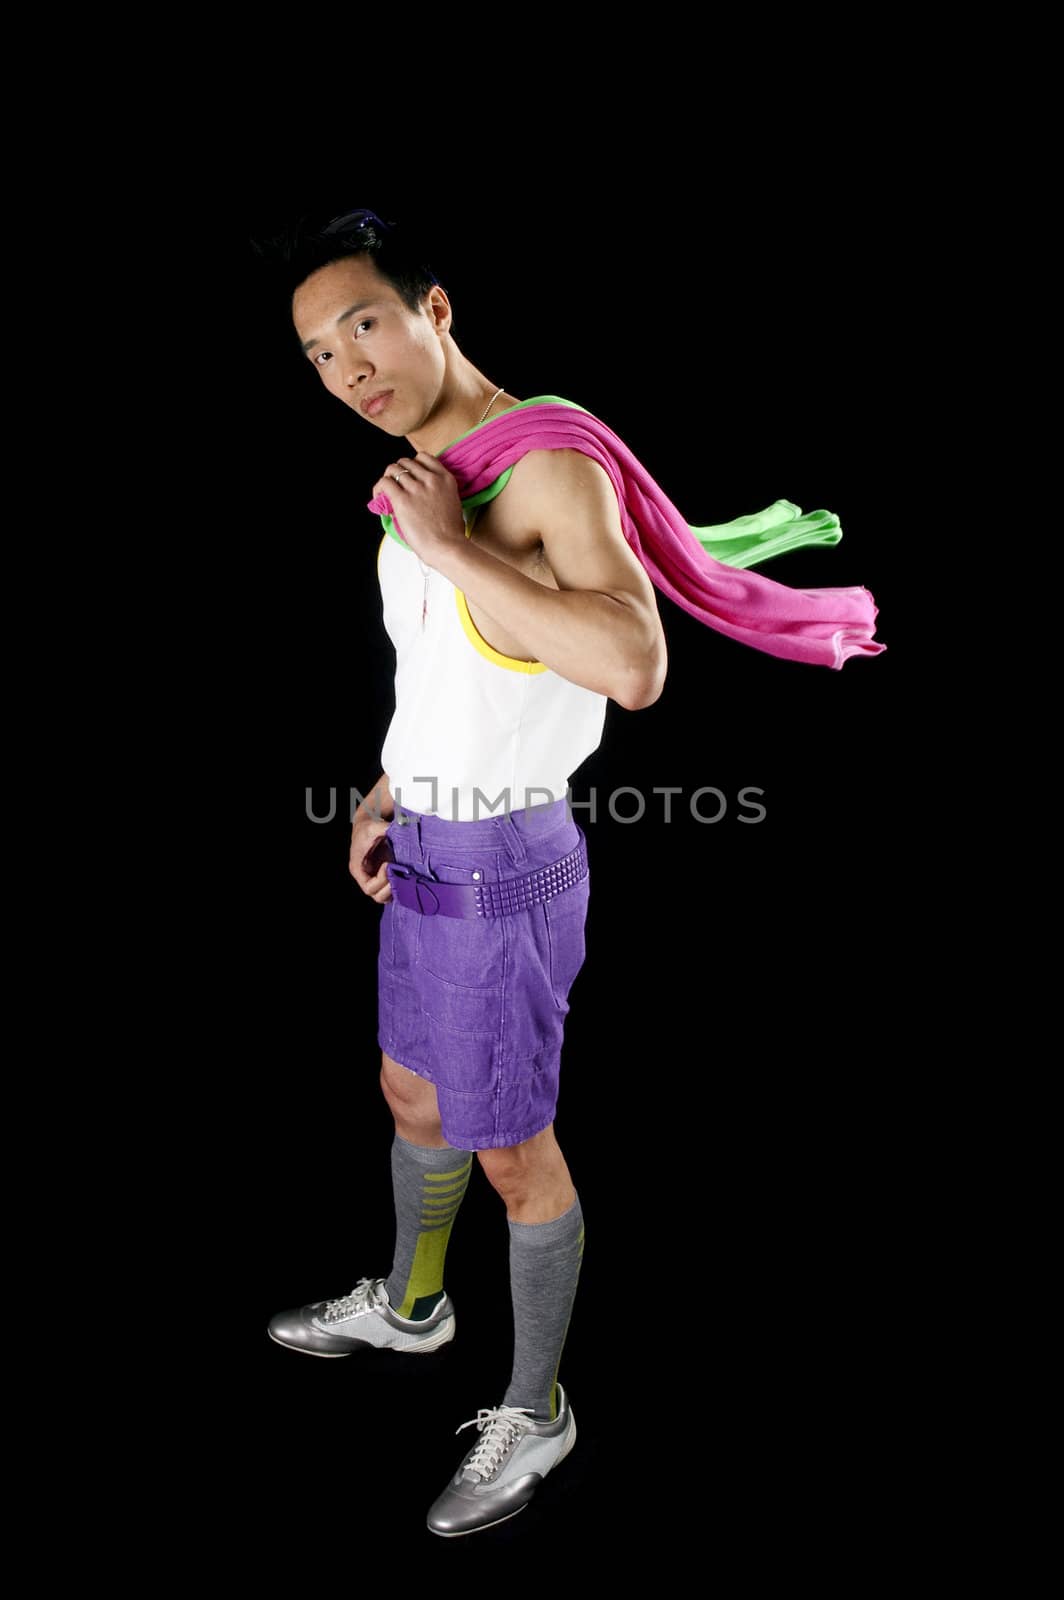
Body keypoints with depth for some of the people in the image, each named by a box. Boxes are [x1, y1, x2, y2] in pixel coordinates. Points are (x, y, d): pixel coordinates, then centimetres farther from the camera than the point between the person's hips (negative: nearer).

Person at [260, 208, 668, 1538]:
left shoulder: (548, 465, -20)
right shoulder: (419, 478, 8)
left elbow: (634, 666, -35)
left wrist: (455, 550, -29)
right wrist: (385, 796, 13)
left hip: (503, 859, -9)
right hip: (424, 844, 9)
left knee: (511, 1151, 7)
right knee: (411, 1094, 25)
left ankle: (535, 1415, 29)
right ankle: (408, 1303, 51)